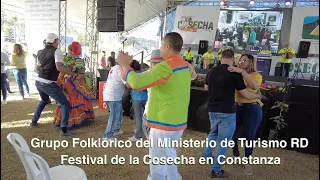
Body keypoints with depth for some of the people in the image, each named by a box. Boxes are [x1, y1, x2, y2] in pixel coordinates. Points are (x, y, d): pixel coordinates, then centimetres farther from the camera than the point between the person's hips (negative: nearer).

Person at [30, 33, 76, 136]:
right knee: (65, 104, -1)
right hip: (49, 84, -8)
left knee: (44, 100, 36)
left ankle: (34, 122, 42)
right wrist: (72, 74, -15)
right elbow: (59, 68, -25)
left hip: (39, 82, 8)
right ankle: (64, 130, -10)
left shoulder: (42, 52, 13)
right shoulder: (56, 51, -11)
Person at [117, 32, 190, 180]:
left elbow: (137, 83, -25)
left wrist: (125, 65, -10)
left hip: (163, 123, -9)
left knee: (158, 162, 7)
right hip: (179, 122, 9)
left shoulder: (165, 67, -21)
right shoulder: (185, 67, 7)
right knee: (169, 156, 26)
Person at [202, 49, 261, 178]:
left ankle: (206, 155, 41)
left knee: (213, 133, 29)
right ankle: (216, 170, 16)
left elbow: (206, 87, 19)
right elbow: (247, 95, -9)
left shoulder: (212, 71, 2)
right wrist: (258, 95, 11)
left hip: (212, 110, 6)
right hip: (226, 112, -6)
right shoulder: (234, 73, -14)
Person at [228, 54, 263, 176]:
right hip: (237, 107, 4)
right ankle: (236, 155, 34)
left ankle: (247, 162, 29)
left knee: (249, 136, 8)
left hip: (252, 109, -4)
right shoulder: (237, 75, 7)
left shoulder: (256, 75, -6)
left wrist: (242, 71, -31)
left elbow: (255, 86, -28)